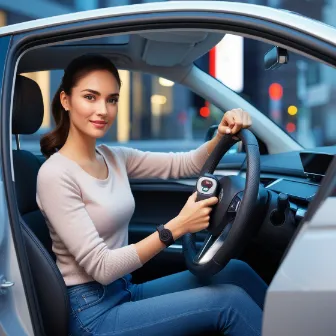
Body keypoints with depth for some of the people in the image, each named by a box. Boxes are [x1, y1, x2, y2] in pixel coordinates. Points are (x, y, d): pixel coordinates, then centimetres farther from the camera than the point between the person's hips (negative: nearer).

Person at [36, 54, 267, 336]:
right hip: (94, 312, -7)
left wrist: (222, 135, -14)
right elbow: (101, 268, -22)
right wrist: (176, 227, -28)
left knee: (235, 272, -2)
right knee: (230, 301, -15)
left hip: (125, 291, 7)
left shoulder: (113, 157, 5)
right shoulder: (56, 175, -18)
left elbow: (186, 164, 6)